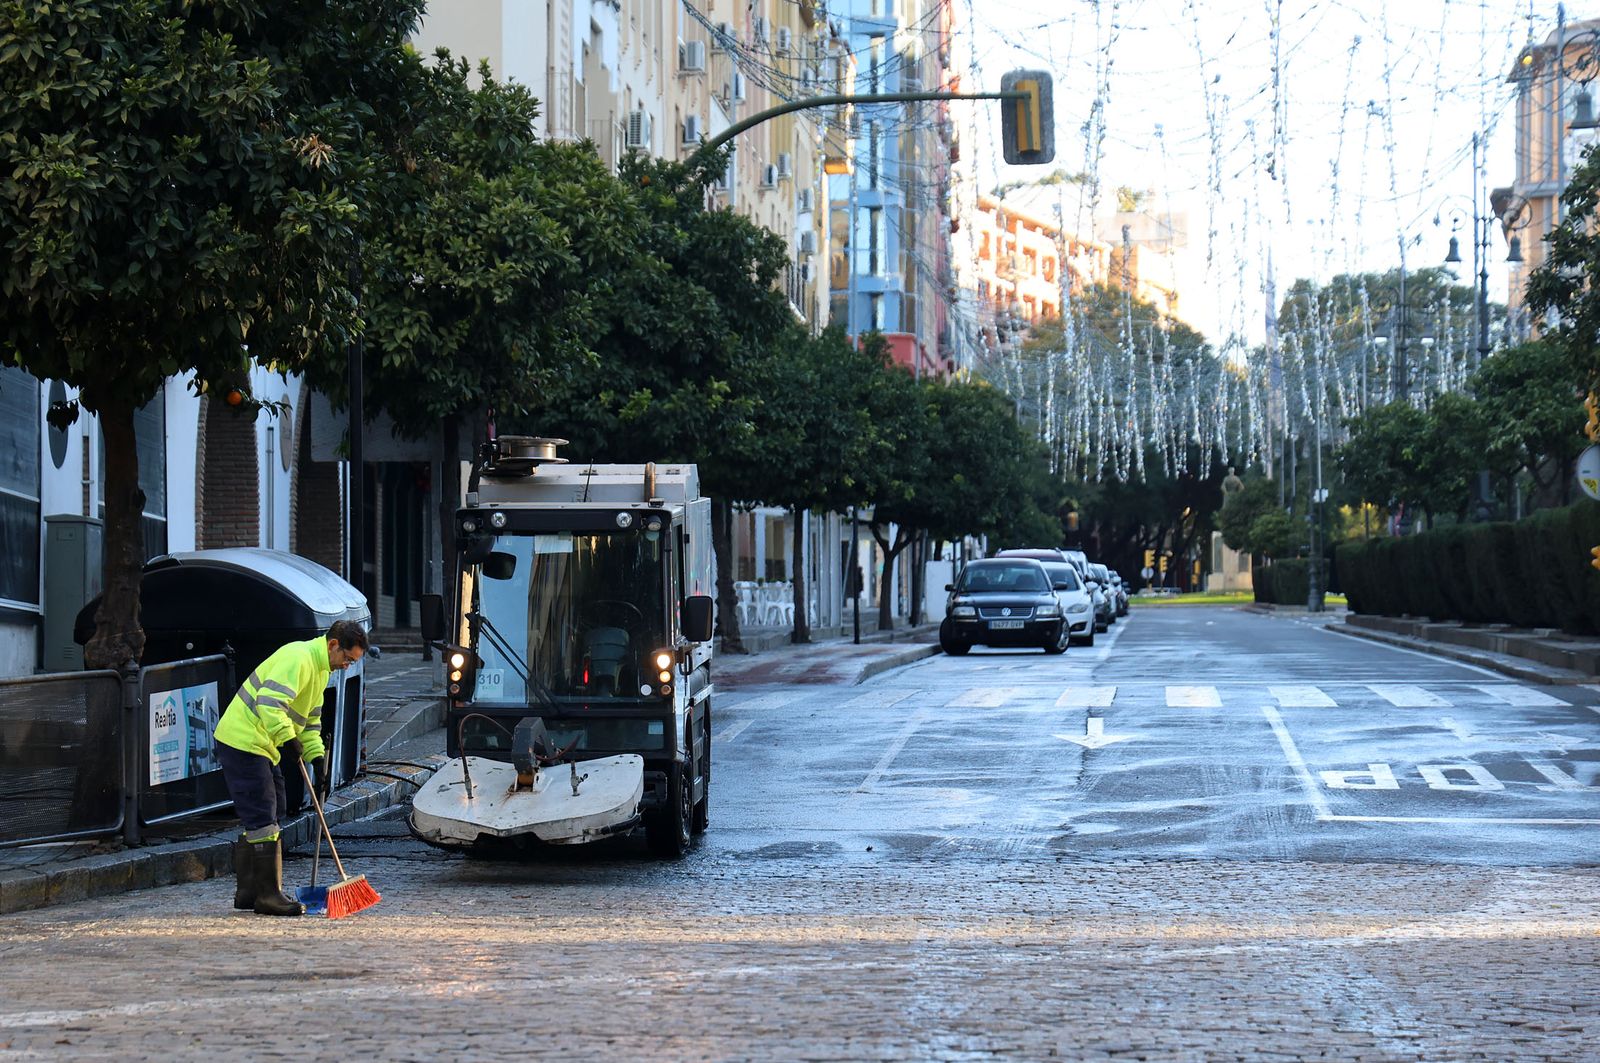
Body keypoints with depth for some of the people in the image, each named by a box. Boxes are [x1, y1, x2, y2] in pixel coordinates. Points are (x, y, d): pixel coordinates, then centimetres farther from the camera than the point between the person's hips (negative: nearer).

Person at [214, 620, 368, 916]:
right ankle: (269, 895, -6)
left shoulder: (321, 669, 16)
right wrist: (288, 739, -28)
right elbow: (270, 702, -30)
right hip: (242, 741, -11)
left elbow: (310, 720, 23)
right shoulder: (298, 659, -19)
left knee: (260, 818, 14)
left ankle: (248, 891, 21)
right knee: (263, 817, -9)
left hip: (262, 747, 11)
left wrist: (317, 758, 13)